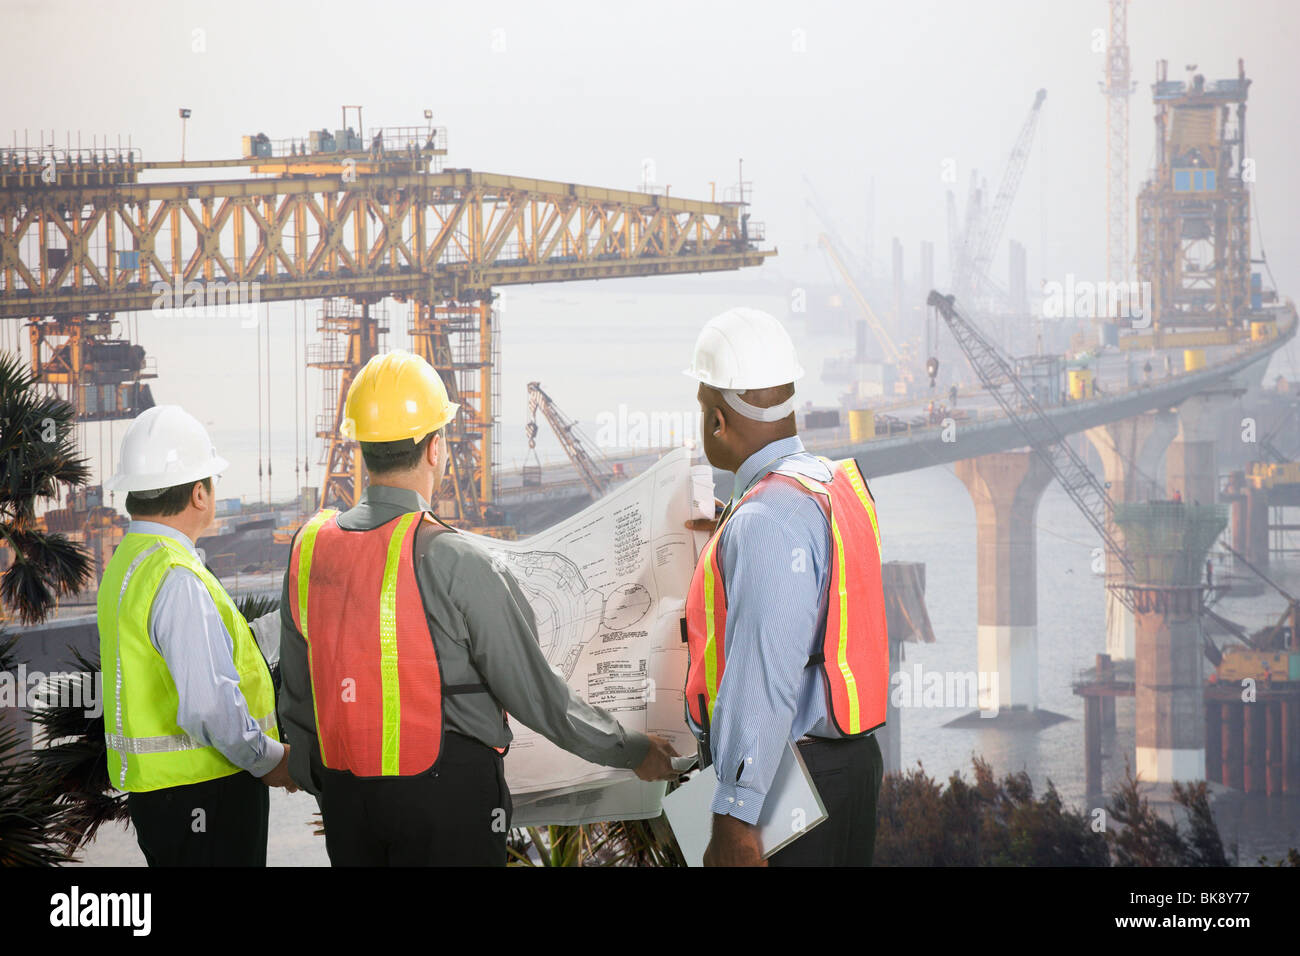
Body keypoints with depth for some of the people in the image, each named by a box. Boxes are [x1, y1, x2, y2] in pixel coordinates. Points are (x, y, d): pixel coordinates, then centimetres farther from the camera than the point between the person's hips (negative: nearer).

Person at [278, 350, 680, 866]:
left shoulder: (308, 548, 3)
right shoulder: (455, 563, -15)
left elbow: (297, 697, 11)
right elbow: (535, 693, -9)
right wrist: (631, 750, 5)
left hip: (346, 794, 6)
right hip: (447, 794, -5)